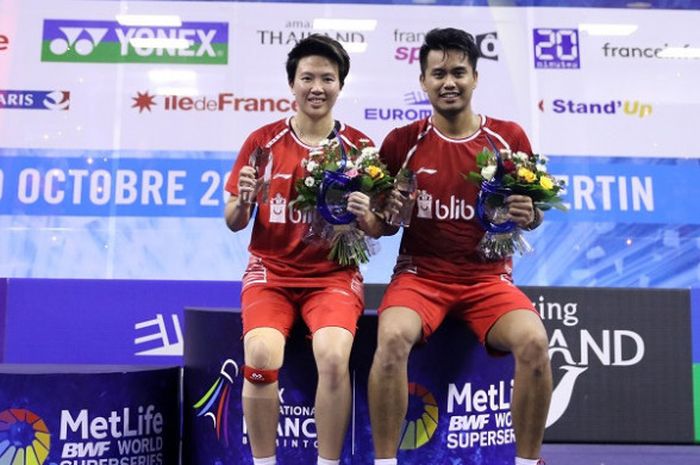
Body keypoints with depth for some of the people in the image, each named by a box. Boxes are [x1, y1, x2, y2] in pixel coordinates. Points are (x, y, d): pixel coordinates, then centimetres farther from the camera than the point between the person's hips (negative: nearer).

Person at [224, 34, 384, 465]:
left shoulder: (359, 146, 0)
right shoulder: (262, 141, 1)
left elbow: (380, 227, 3)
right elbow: (234, 223, 5)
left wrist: (365, 216, -19)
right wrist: (243, 200, -17)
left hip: (334, 274, 0)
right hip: (271, 272, 1)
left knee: (334, 355, -28)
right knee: (261, 356, -26)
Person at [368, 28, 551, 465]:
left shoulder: (509, 137, 3)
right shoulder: (401, 141, 1)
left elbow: (535, 213, 11)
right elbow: (382, 225, 7)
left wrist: (528, 215, -11)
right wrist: (392, 214, -15)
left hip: (488, 276, 1)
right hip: (420, 274, 0)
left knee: (534, 342, -26)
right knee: (392, 337, -31)